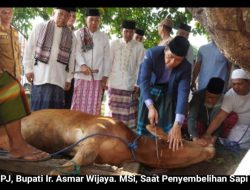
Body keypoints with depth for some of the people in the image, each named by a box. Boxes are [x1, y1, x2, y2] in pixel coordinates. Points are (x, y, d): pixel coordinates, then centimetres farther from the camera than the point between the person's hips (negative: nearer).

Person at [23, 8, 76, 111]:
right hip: (40, 76, -1)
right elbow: (29, 49, 6)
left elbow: (71, 58, 12)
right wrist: (28, 69, 0)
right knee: (38, 108, 0)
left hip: (58, 78, 2)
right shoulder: (40, 27, 4)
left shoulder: (71, 35, 11)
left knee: (55, 109, -1)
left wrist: (68, 78, 10)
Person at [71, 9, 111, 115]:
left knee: (94, 107, 3)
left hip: (97, 78, 1)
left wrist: (105, 77, 4)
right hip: (81, 76, -1)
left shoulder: (104, 37, 9)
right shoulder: (79, 34, 5)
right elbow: (77, 51, -5)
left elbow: (107, 58, 9)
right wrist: (83, 65, -23)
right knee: (79, 105, 1)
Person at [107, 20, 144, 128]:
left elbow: (140, 66, 0)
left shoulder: (139, 46, 0)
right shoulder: (114, 44, 2)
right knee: (114, 110, 7)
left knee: (128, 111, 2)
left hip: (130, 85, -1)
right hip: (115, 83, 1)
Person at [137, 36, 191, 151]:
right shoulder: (152, 54, -30)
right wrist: (151, 107, -43)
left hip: (169, 93, 0)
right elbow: (144, 81, -31)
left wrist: (177, 125, -39)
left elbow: (183, 93, -31)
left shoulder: (186, 67, -26)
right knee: (144, 124, 5)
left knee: (166, 127, -6)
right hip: (149, 90, 0)